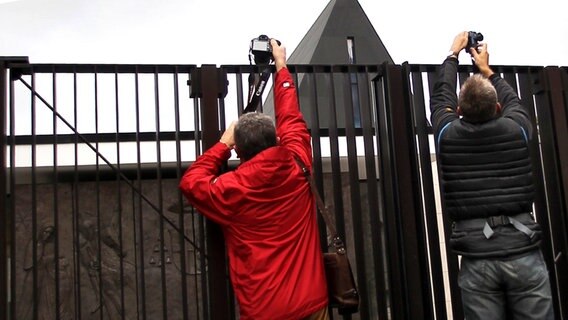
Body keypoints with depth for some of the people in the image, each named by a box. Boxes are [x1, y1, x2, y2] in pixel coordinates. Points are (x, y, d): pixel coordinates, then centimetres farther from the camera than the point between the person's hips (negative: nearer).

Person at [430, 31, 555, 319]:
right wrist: (486, 69, 40)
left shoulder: (447, 134, 1)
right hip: (523, 252, 1)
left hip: (476, 258, 0)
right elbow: (512, 99, 25)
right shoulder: (516, 129, 2)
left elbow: (441, 95, 20)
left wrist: (453, 54, 36)